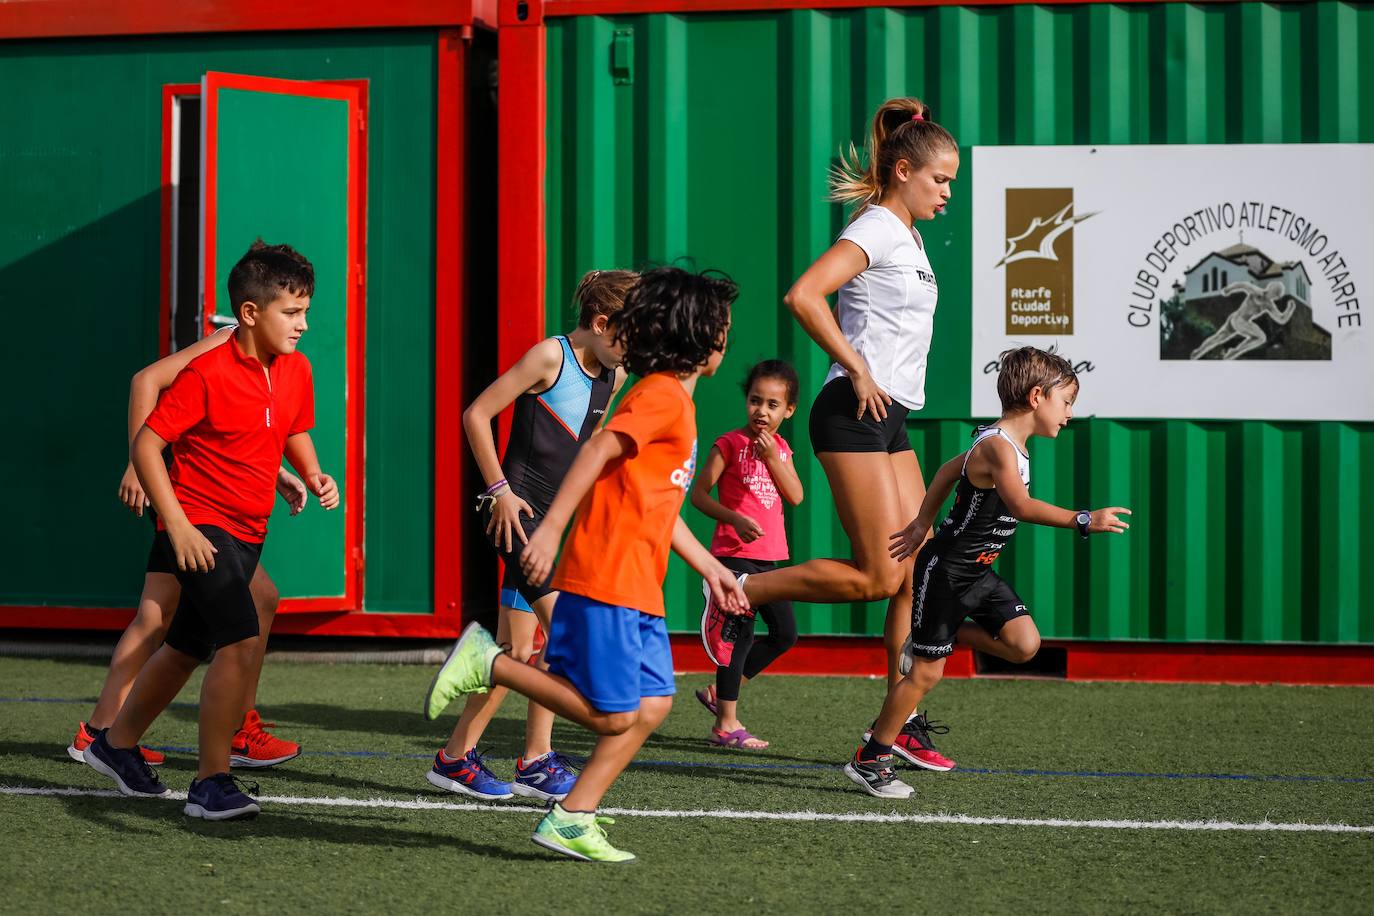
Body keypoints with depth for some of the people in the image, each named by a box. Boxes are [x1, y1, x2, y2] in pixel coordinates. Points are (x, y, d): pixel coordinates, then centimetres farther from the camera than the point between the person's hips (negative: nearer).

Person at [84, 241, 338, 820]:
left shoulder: (296, 370, 3)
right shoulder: (208, 372, -18)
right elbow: (145, 446, -16)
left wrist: (313, 476, 0)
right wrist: (178, 525, -21)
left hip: (246, 534, 8)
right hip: (199, 527, -8)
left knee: (187, 649, 19)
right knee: (242, 642, -21)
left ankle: (116, 745, 40)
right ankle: (211, 783, -11)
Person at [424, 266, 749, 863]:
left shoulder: (676, 402, 21)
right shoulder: (664, 395, -10)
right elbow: (600, 449, -22)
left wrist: (709, 567, 30)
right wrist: (551, 528, -30)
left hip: (638, 589, 10)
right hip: (606, 581, -10)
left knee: (652, 704, 4)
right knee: (609, 715, -9)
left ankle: (572, 820, 5)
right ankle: (488, 662, -1)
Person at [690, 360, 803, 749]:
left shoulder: (781, 448, 12)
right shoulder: (730, 443, -6)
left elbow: (795, 496, 0)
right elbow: (699, 494, -8)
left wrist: (773, 457, -11)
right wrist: (734, 518, -20)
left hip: (768, 556, 7)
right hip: (734, 553, -7)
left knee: (785, 633, 9)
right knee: (740, 633, -8)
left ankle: (720, 691, 20)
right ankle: (726, 724, -3)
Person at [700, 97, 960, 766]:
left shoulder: (907, 235, 18)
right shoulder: (877, 229, -12)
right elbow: (802, 296, -25)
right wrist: (859, 371, -19)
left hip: (889, 420, 10)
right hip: (854, 415, -10)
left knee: (917, 577, 4)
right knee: (878, 578, -11)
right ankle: (739, 591, 3)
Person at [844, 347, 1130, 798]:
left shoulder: (1006, 444, 8)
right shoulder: (997, 446, -22)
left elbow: (949, 469, 21)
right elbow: (1021, 506, -37)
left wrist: (922, 523, 25)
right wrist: (1083, 521, -40)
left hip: (977, 573, 9)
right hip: (945, 570, -9)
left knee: (1023, 643, -5)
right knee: (927, 672, -3)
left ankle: (940, 634, 15)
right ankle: (868, 760, 9)